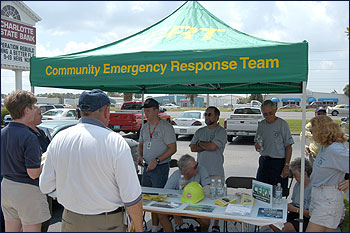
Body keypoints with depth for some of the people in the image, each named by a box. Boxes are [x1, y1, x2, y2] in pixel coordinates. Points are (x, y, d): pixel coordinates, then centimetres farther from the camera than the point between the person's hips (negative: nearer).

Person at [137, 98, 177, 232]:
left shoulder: (166, 127, -11)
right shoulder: (145, 127, 11)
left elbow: (172, 149, -14)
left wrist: (157, 160, -21)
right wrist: (140, 156, 3)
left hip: (160, 168, -7)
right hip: (146, 167, 7)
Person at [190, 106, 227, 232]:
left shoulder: (221, 131, -3)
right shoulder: (200, 131, 13)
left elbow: (213, 146, -18)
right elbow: (192, 148, 3)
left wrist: (200, 143, -1)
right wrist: (207, 146, -9)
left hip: (216, 172, -4)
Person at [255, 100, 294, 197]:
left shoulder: (282, 124, -7)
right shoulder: (261, 124, 8)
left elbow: (288, 147, -7)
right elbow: (256, 142, 17)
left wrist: (286, 166, -13)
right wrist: (257, 146, -8)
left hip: (278, 162, -5)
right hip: (264, 161, 5)